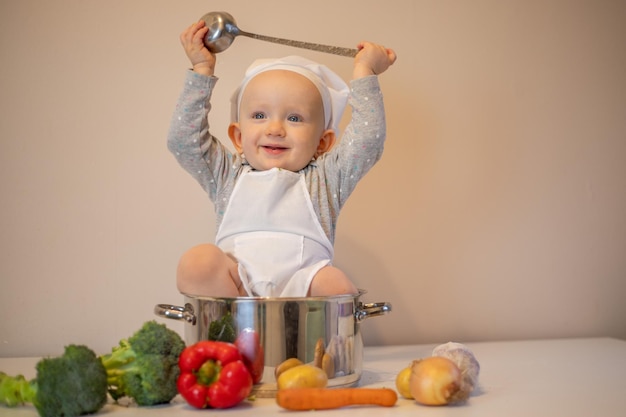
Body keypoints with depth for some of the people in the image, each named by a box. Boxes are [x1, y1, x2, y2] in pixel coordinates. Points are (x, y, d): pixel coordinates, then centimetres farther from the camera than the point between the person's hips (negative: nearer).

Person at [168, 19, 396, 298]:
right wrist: (202, 69, 17)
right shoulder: (228, 174, 21)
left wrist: (364, 71, 17)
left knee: (336, 284, -33)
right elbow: (182, 140, 15)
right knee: (198, 260, -30)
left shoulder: (325, 178, 19)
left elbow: (368, 141, 10)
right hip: (232, 283, 1)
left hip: (301, 284, 0)